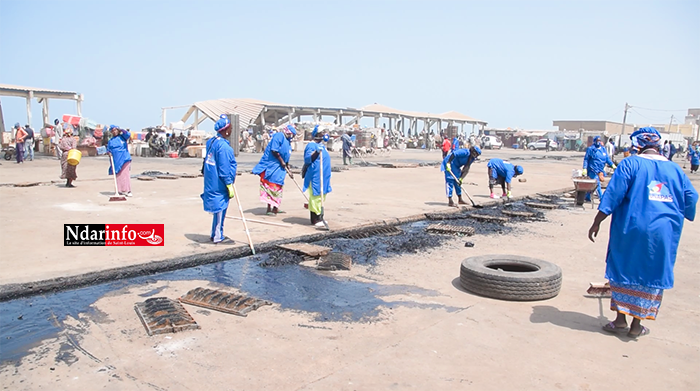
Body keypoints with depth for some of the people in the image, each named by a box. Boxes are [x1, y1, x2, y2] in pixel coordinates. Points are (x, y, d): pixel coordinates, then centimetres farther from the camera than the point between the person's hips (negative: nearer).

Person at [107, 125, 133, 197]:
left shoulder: (122, 137, 6)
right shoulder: (111, 141, 16)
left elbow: (128, 135, -14)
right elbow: (108, 149, 20)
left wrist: (121, 130, -21)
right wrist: (109, 152, 0)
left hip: (124, 159, -3)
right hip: (116, 161, 3)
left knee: (126, 175, -7)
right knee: (118, 176, 2)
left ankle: (128, 191, -6)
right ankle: (120, 190, 8)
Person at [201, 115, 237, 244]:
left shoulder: (211, 141, 7)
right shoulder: (223, 146, -21)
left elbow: (207, 161, 17)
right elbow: (224, 169, -21)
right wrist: (230, 185, -16)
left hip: (211, 183, 9)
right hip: (220, 185, -9)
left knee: (218, 209, 19)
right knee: (220, 208, 2)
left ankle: (215, 235, 29)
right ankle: (217, 237, 12)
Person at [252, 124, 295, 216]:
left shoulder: (287, 142, 17)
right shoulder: (279, 136, -10)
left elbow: (286, 158, 21)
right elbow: (274, 150, -20)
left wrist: (288, 170, 21)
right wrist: (282, 162, -14)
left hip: (279, 167, 8)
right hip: (271, 166, -8)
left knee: (277, 187, 9)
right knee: (269, 186, -2)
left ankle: (275, 208, 15)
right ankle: (269, 207, 4)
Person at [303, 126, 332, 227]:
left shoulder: (322, 145, 20)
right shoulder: (311, 145, -9)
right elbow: (307, 159, -21)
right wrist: (316, 152, -29)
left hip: (323, 177, 10)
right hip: (315, 177, -10)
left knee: (321, 197, 13)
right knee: (315, 197, -10)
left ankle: (319, 218, 21)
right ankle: (315, 220, -8)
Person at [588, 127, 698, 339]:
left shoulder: (631, 164, -4)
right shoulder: (675, 169, 8)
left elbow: (613, 195, -11)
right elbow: (691, 200, 13)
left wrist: (597, 223, -7)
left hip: (631, 229, -3)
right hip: (665, 233, 3)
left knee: (623, 271, 11)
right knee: (651, 276, 12)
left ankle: (621, 320, 14)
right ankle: (636, 325, 16)